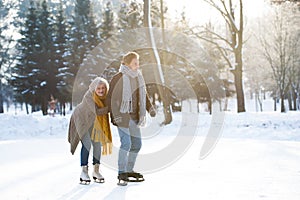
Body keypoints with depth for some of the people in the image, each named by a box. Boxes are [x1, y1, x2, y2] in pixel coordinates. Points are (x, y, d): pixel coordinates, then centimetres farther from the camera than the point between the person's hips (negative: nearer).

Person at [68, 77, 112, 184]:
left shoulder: (105, 96, -16)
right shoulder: (89, 96, -34)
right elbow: (97, 111, -41)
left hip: (93, 122, 6)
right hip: (81, 120, -6)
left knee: (98, 144, 1)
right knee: (86, 144, -16)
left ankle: (96, 171, 12)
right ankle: (84, 172, -8)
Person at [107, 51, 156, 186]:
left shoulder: (138, 77, 8)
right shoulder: (118, 78, -12)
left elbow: (143, 95, 20)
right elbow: (111, 98, -11)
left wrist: (150, 108, 7)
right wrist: (115, 115, -19)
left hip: (134, 116, 7)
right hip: (122, 116, -7)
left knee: (137, 144, 10)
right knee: (126, 143, -16)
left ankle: (129, 170, 26)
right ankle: (121, 173, -6)